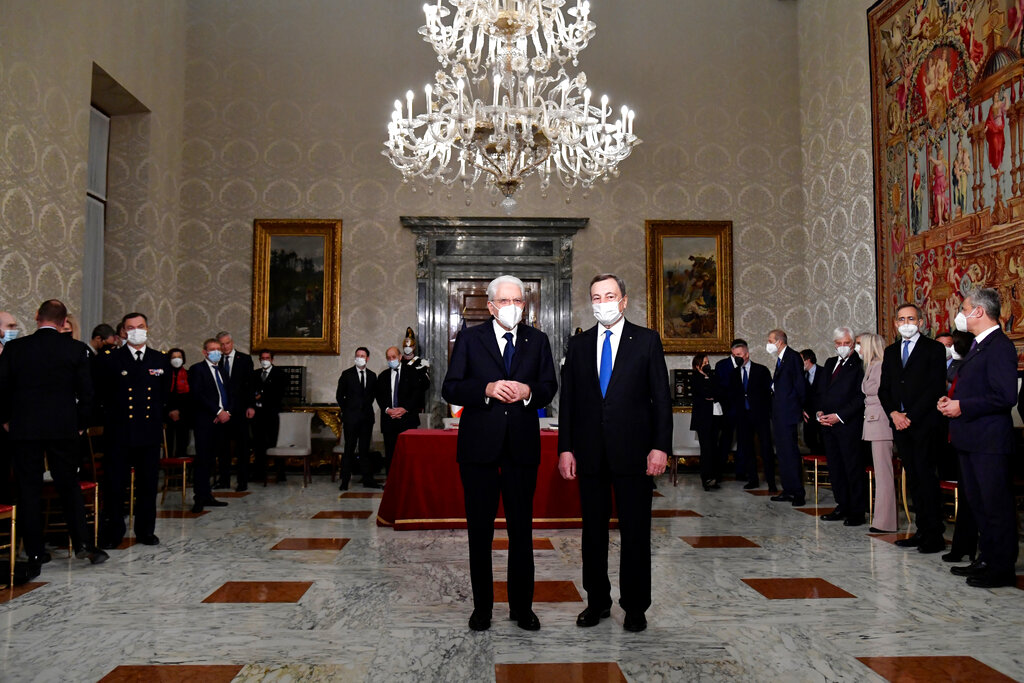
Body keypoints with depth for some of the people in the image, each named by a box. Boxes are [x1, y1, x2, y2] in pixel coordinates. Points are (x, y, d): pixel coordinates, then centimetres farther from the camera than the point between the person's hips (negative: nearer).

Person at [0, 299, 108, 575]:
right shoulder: (76, 349, -4)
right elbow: (86, 392, -3)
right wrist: (81, 424, 9)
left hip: (23, 429, 1)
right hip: (63, 428, 0)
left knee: (28, 490, 7)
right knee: (69, 486, 10)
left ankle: (34, 555, 10)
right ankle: (82, 543, 5)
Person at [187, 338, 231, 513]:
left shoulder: (222, 370, 20)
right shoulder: (197, 369, -1)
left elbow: (228, 395, 19)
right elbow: (197, 395, -12)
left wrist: (227, 412, 0)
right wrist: (218, 412, -15)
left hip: (220, 420, 6)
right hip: (205, 421, -6)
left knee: (210, 459, 8)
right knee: (203, 459, -5)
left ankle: (206, 496, 12)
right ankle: (200, 498, -1)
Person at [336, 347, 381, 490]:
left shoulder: (372, 375, 10)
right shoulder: (347, 375, 0)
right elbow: (339, 395, 4)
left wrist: (367, 407, 8)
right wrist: (346, 411, 1)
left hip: (367, 417, 3)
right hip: (351, 417, -3)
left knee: (365, 449, 8)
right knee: (349, 449, -1)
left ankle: (367, 479, 13)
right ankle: (345, 481, 4)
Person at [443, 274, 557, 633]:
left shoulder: (537, 340, 10)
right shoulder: (469, 338, 3)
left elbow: (550, 387, 9)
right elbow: (450, 388, -3)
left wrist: (528, 391, -13)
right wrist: (487, 389, -18)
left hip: (522, 445, 2)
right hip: (479, 445, -1)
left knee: (522, 529, 8)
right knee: (480, 529, 8)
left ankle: (522, 606, 21)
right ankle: (482, 606, 22)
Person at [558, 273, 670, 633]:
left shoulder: (647, 340, 3)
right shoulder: (578, 345, 10)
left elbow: (661, 397, -1)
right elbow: (567, 399, 8)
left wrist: (660, 446, -9)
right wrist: (565, 448, 1)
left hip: (633, 452, -2)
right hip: (590, 453, 3)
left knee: (635, 532, 5)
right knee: (593, 531, 11)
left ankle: (635, 607, 19)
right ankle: (598, 601, 25)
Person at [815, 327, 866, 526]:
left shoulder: (859, 364, -7)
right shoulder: (830, 363, 16)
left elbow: (860, 397, -13)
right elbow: (821, 391, 19)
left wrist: (839, 416, -15)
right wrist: (819, 412, 2)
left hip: (848, 424, -7)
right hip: (827, 423, 7)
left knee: (853, 468, -1)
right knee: (834, 467, 12)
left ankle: (858, 511, 7)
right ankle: (843, 507, 22)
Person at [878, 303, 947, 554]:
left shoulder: (934, 349, -1)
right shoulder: (890, 352, 16)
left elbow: (936, 388, -9)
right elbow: (884, 389, 15)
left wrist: (911, 417, -14)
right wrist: (893, 413, -2)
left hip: (924, 424, -5)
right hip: (900, 424, 6)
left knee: (926, 477, -8)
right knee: (913, 478, 8)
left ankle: (935, 535, -2)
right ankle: (922, 531, 13)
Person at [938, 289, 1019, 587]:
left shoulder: (999, 346, -15)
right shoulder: (978, 346, 16)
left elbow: (1005, 396, -23)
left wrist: (962, 406, -19)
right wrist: (951, 401, 6)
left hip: (990, 441, -10)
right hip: (971, 439, 10)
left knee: (997, 505, -1)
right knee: (978, 502, 16)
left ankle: (1002, 569, 9)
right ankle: (987, 559, 27)